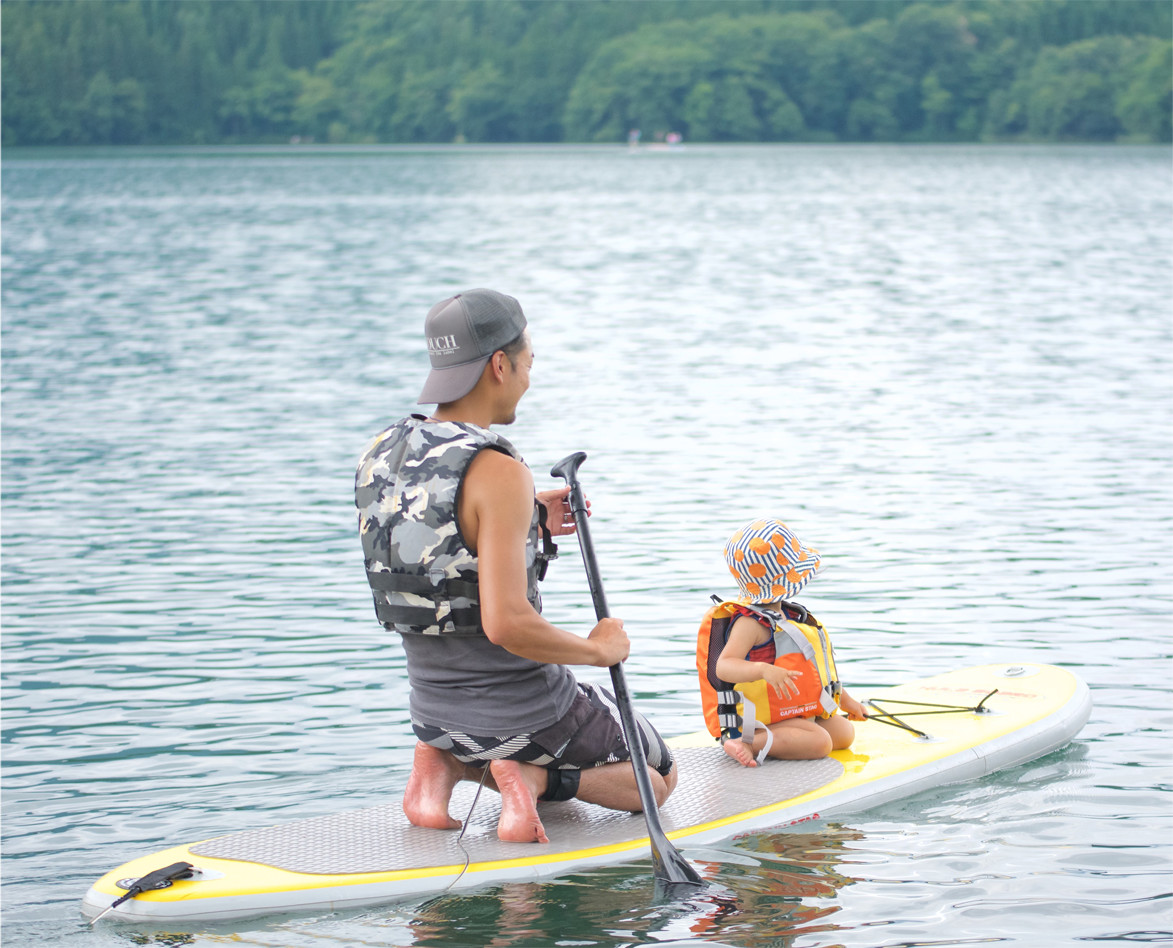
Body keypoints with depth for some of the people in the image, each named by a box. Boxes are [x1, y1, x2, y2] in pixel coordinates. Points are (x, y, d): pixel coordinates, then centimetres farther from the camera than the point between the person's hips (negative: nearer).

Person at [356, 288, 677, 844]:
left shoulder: (380, 458, -1)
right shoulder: (497, 473, -25)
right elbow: (505, 623, -31)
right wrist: (598, 650, -14)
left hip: (434, 713, 7)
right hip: (524, 711, -7)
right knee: (658, 780, 20)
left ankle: (445, 765, 8)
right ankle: (534, 779, -7)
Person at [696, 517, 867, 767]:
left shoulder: (784, 615, 15)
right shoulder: (750, 623, -18)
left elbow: (810, 667, 27)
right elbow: (723, 666, -33)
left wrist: (844, 699, 31)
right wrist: (764, 670, -50)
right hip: (762, 717, -10)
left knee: (844, 732, 5)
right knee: (819, 742, -27)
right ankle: (750, 743, -28)